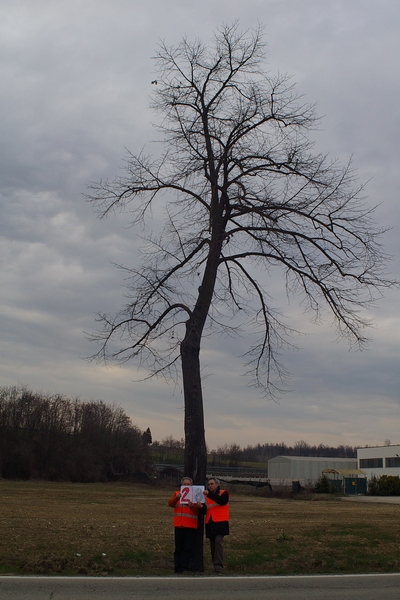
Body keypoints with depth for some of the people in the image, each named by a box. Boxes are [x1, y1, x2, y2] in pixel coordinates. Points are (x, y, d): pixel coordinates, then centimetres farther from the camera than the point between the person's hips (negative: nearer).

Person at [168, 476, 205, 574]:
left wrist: (192, 506, -28)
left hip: (191, 526, -1)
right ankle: (177, 567, 12)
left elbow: (197, 510, -6)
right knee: (178, 547, 7)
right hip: (179, 525, 2)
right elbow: (170, 503, -4)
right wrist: (176, 498, -24)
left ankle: (183, 567, 2)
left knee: (187, 548, -2)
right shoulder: (177, 493, 12)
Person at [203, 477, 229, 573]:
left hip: (220, 523, -5)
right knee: (212, 544, 5)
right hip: (210, 523, 5)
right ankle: (216, 565, 12)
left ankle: (219, 565, -17)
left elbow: (222, 501, -18)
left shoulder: (223, 493, 5)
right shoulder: (206, 496, 16)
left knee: (218, 541, -18)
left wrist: (209, 494, -23)